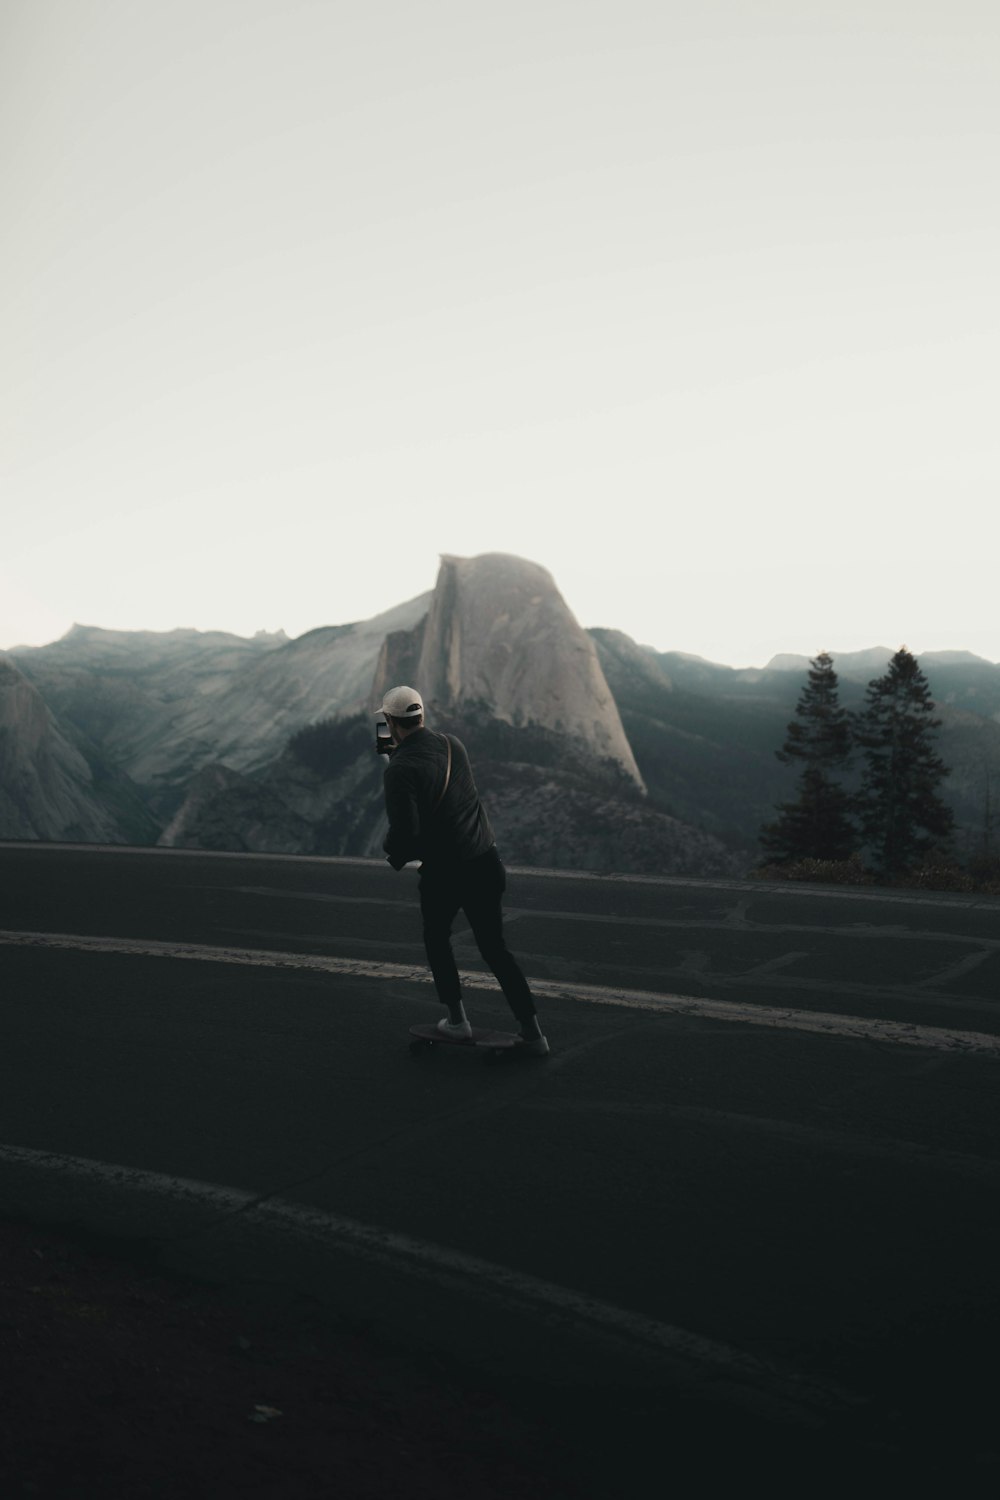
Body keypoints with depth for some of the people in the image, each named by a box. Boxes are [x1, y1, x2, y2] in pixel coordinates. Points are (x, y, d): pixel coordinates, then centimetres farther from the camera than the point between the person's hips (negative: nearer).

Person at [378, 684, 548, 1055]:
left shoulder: (401, 769, -17)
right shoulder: (452, 744, 4)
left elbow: (406, 829, -21)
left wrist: (394, 854, 0)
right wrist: (400, 753, 23)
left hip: (443, 871, -5)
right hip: (486, 862, 5)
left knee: (436, 938, 23)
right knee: (495, 948, 13)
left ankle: (456, 1018, 23)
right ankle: (532, 1031, 9)